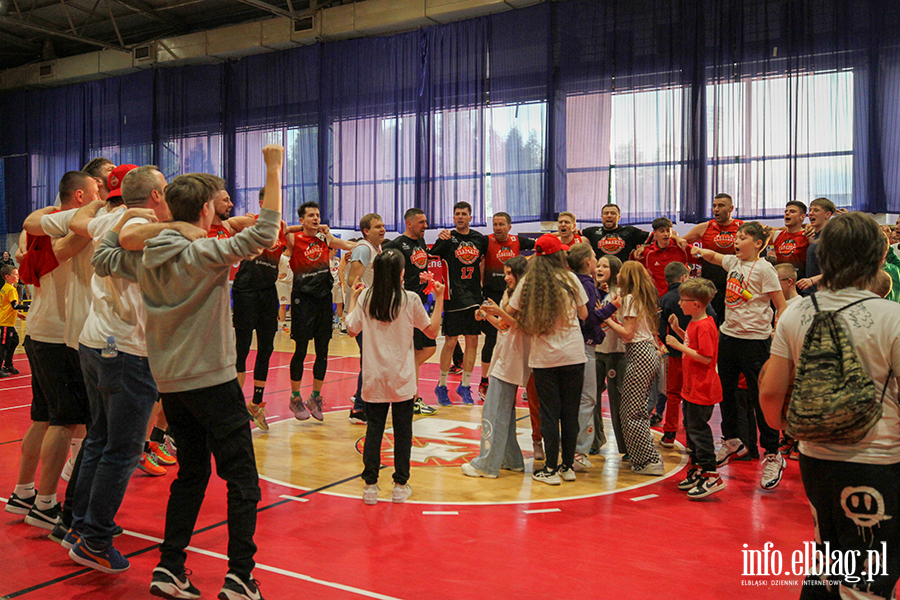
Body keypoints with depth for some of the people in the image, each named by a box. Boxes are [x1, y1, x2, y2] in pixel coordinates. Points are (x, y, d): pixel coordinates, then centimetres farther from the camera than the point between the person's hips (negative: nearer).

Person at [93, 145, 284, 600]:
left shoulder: (144, 256, 4)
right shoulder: (205, 254, -15)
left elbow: (102, 259, 21)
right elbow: (263, 233, -22)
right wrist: (273, 170, -18)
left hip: (170, 383, 7)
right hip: (213, 382, -7)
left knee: (191, 474, 18)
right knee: (242, 480, 1)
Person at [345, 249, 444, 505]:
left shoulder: (365, 297, -3)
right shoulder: (410, 299, -8)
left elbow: (352, 329, 6)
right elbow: (432, 331, -1)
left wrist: (353, 298, 16)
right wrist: (439, 299, 6)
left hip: (374, 378, 2)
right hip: (402, 379, -2)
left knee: (374, 429, 9)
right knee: (402, 431, 9)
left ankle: (370, 485, 12)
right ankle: (400, 485, 14)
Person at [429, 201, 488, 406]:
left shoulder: (479, 239, 9)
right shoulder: (447, 238, -2)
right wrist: (441, 240, -27)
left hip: (474, 295, 4)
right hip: (454, 296, -4)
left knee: (472, 341, 6)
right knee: (450, 341, -1)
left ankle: (465, 385, 17)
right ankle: (442, 386, 13)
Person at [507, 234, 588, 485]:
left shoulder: (528, 282, -2)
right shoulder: (570, 279, -2)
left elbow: (510, 313, 4)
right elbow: (583, 314, 5)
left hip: (543, 358, 0)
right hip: (573, 355, 0)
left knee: (549, 413, 6)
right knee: (570, 412, 10)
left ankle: (551, 469, 9)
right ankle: (568, 466, 18)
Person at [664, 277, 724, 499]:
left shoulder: (704, 326, -20)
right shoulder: (694, 323, 11)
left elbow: (706, 357, -24)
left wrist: (679, 346, -22)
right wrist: (678, 330, 12)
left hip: (702, 389, -11)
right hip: (692, 387, 11)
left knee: (698, 429, -6)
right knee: (691, 428, 18)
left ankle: (711, 476, 0)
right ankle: (697, 469, 29)